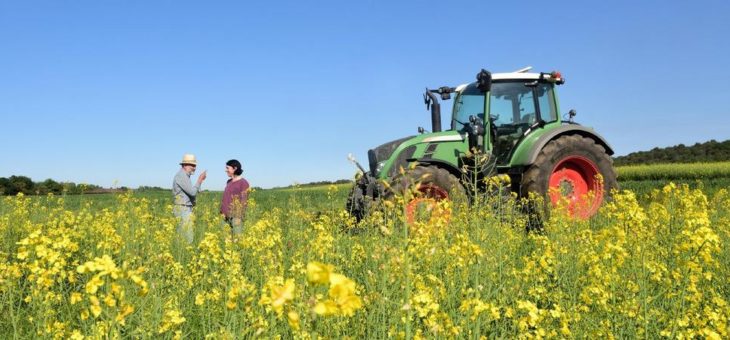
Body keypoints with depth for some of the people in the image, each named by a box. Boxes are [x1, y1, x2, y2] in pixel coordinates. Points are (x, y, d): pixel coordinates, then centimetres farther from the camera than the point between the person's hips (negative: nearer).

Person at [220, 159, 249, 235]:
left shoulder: (243, 182, -5)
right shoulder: (229, 182, 17)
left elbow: (244, 201, -9)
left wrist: (239, 217, -15)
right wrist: (222, 212, 15)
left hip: (236, 215, -7)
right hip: (227, 216, 7)